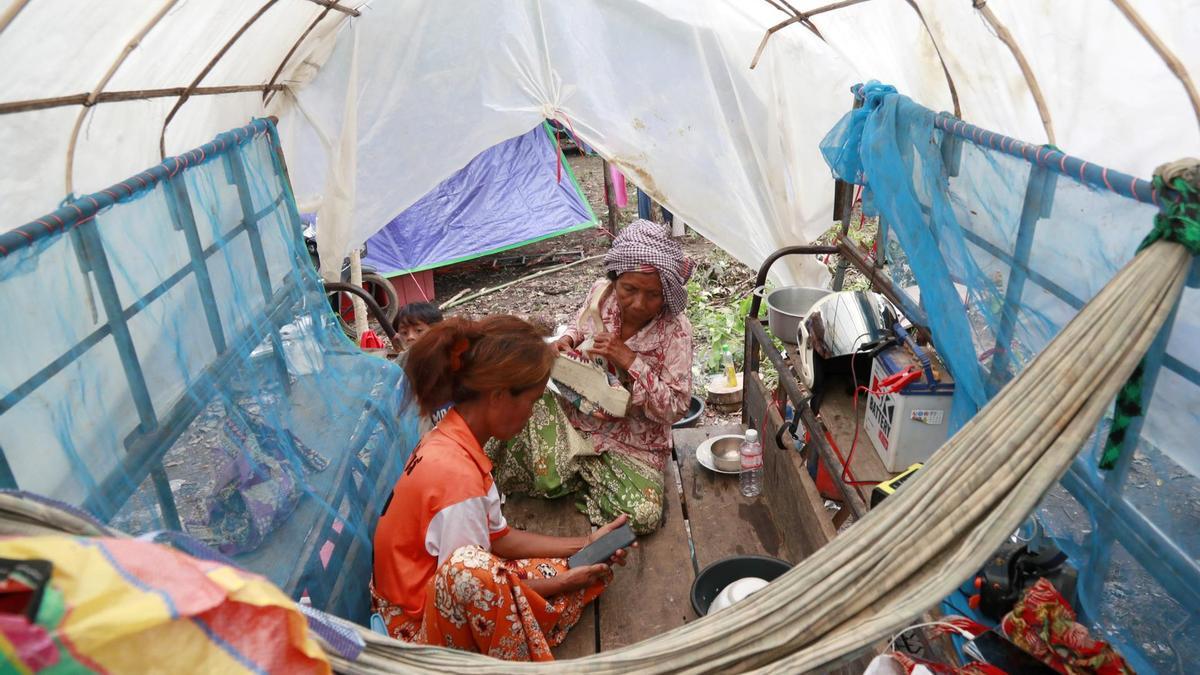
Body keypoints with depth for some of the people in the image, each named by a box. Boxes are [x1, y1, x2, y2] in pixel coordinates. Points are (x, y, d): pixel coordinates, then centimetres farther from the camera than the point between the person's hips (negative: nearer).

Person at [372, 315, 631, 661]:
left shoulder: (451, 441, -2)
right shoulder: (456, 474, -30)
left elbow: (499, 536, 6)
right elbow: (470, 578, -24)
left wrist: (584, 544, 5)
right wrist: (559, 584, -12)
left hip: (443, 593, 8)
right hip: (422, 619, -8)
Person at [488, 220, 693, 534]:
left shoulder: (675, 331, -18)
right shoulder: (601, 292, -9)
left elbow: (676, 408, -19)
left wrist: (630, 360, -28)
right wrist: (566, 340, -10)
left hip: (631, 445, -2)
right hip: (575, 417, 2)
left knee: (645, 515, -25)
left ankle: (578, 480, 3)